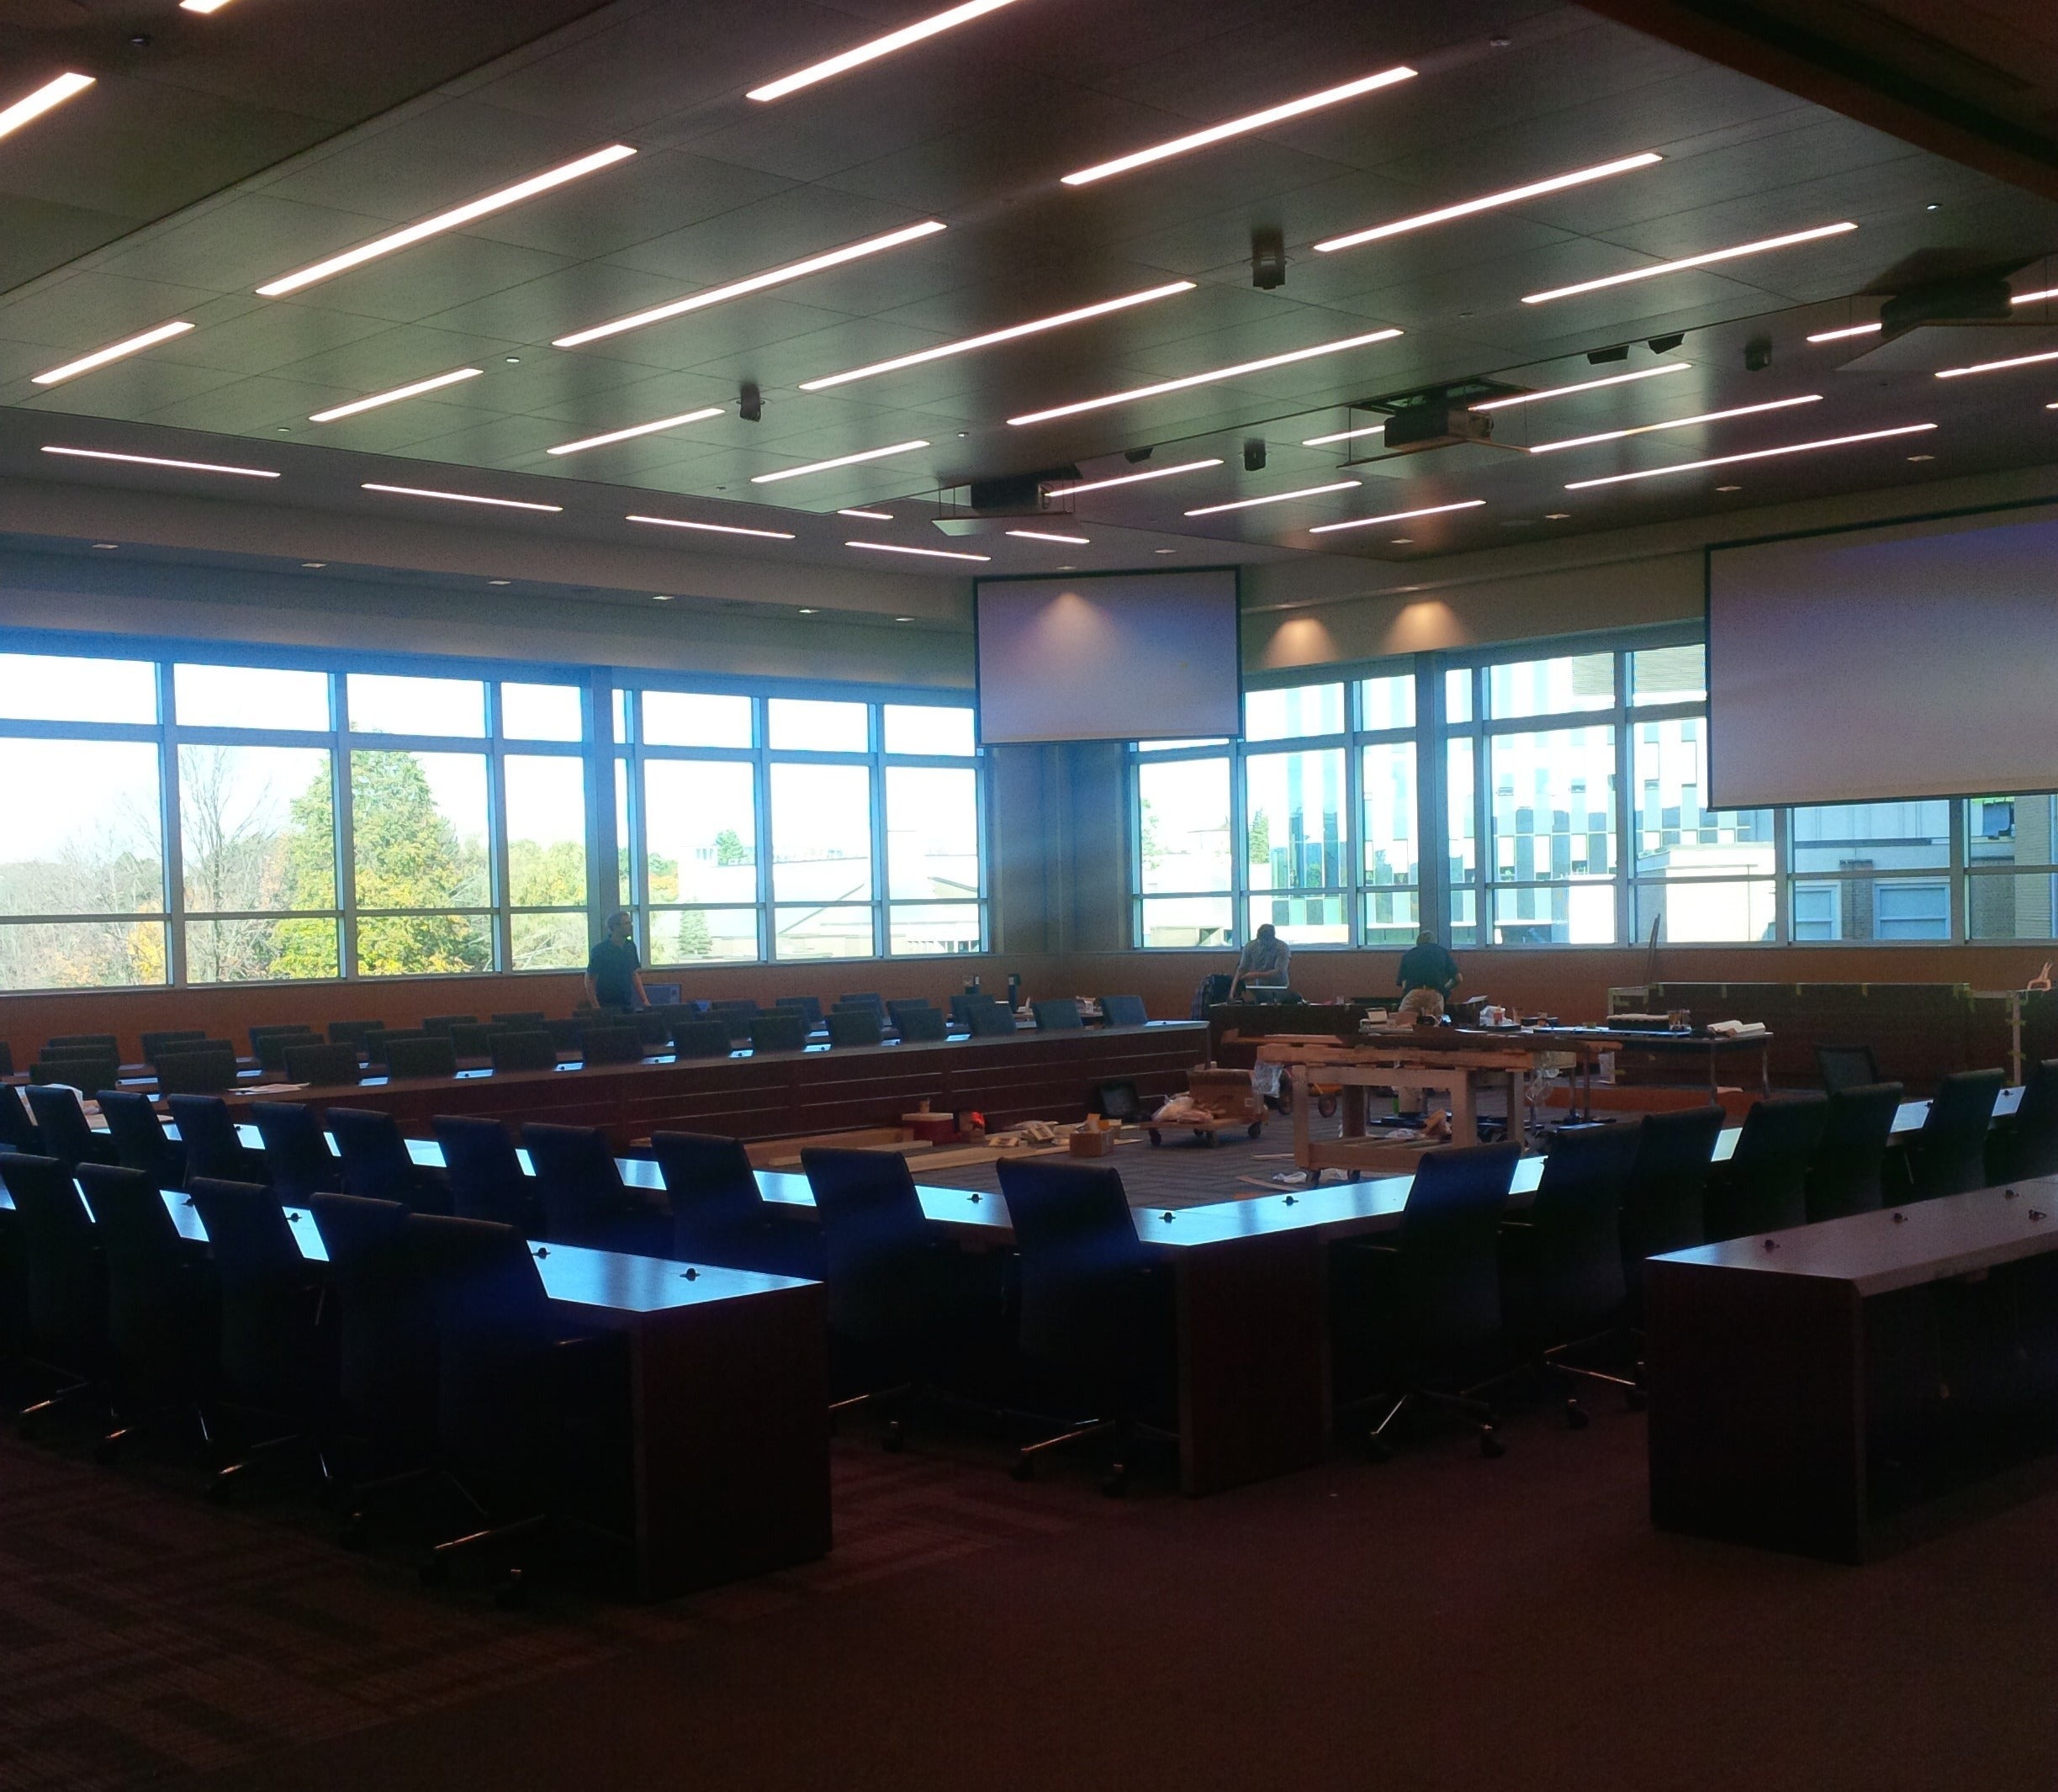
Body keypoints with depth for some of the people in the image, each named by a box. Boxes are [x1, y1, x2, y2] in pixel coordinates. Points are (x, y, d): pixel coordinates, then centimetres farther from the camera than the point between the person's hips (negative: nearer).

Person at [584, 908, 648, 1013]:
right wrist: (596, 1007, -16)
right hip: (606, 1007, -5)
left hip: (627, 1004, 5)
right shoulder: (600, 950, -10)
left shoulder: (631, 946, 6)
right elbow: (590, 980, -8)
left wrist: (645, 1000, 7)